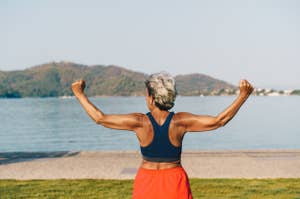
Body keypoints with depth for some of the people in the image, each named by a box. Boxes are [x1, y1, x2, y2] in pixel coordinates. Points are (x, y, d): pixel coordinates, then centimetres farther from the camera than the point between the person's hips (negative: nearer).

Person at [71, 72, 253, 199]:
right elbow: (218, 121, -13)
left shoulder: (140, 122, -14)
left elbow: (100, 118, -10)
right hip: (175, 182, 0)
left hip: (147, 182, 0)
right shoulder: (180, 121, -14)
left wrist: (80, 94, 1)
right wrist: (242, 96, -8)